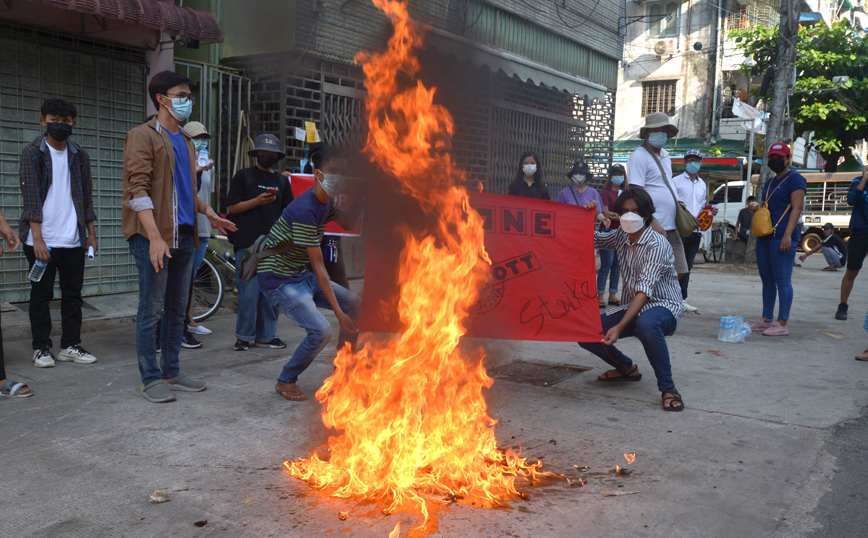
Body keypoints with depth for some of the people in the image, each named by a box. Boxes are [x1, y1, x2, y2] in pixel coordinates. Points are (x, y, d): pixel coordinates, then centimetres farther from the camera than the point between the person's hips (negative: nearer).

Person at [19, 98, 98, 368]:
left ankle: (70, 345, 16)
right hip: (42, 239, -4)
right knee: (41, 294, 3)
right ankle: (41, 348, 13)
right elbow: (31, 197, -8)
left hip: (74, 239, 4)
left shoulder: (79, 156, 12)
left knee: (73, 293, 6)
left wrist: (91, 233, 12)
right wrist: (37, 238, -16)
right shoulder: (32, 153, -1)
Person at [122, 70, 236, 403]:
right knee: (152, 309, -3)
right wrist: (154, 237, -23)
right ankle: (150, 379, 6)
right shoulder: (143, 136, -5)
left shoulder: (186, 142, 21)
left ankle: (171, 372, 22)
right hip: (153, 235, -8)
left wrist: (208, 213, 16)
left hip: (184, 235, 8)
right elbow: (138, 189, -14)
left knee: (177, 309, 12)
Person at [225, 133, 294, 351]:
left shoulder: (282, 180, 17)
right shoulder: (243, 176, 5)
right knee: (248, 292, -5)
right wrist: (257, 201, -14)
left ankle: (266, 335, 14)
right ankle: (244, 336, 7)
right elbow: (232, 207, -2)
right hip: (248, 243, -4)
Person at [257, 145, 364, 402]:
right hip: (279, 280, -10)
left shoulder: (326, 202, 3)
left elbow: (347, 223, 21)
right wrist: (338, 312, -26)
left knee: (355, 304, 6)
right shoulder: (305, 210, -27)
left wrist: (360, 200, -1)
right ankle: (285, 381, 2)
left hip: (302, 275, 10)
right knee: (321, 331, -23)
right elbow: (318, 266, -27)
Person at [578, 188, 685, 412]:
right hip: (633, 307, 7)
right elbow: (594, 239, 22)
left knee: (646, 324, -43)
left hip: (664, 307, -7)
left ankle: (668, 388, -27)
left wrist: (620, 327, -39)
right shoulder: (622, 236, 3)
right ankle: (627, 369, 17)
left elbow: (645, 290, -29)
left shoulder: (657, 244, -20)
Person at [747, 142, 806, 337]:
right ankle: (766, 319, 16)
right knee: (767, 279, 10)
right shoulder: (770, 182, 22)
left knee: (782, 280, -8)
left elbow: (797, 208, -12)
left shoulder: (794, 179, -4)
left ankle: (782, 324, -6)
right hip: (765, 236, 9)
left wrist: (787, 235, -21)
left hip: (781, 237, -9)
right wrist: (756, 208, 8)